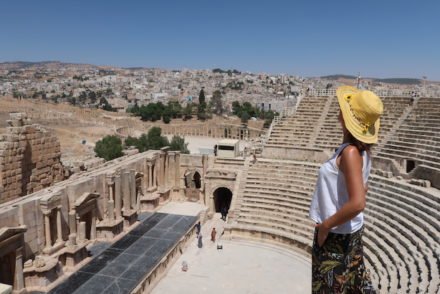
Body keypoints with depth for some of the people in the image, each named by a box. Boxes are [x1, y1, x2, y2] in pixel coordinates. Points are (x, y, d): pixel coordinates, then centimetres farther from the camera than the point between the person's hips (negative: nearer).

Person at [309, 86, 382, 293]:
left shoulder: (350, 152, -26)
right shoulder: (360, 149, 1)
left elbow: (357, 204, -33)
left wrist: (326, 226, -20)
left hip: (336, 234, -8)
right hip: (350, 231, 8)